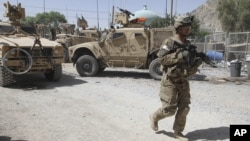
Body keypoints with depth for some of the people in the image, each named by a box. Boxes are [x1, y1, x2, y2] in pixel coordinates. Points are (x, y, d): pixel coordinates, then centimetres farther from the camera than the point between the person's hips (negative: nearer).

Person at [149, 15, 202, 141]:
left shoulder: (189, 46, 10)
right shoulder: (169, 43, -9)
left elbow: (191, 70, 13)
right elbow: (162, 58, -21)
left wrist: (196, 63, -9)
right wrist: (179, 56, -27)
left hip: (183, 81, 6)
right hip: (170, 81, -6)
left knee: (184, 108, 4)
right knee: (169, 109, -3)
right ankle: (154, 117, 26)